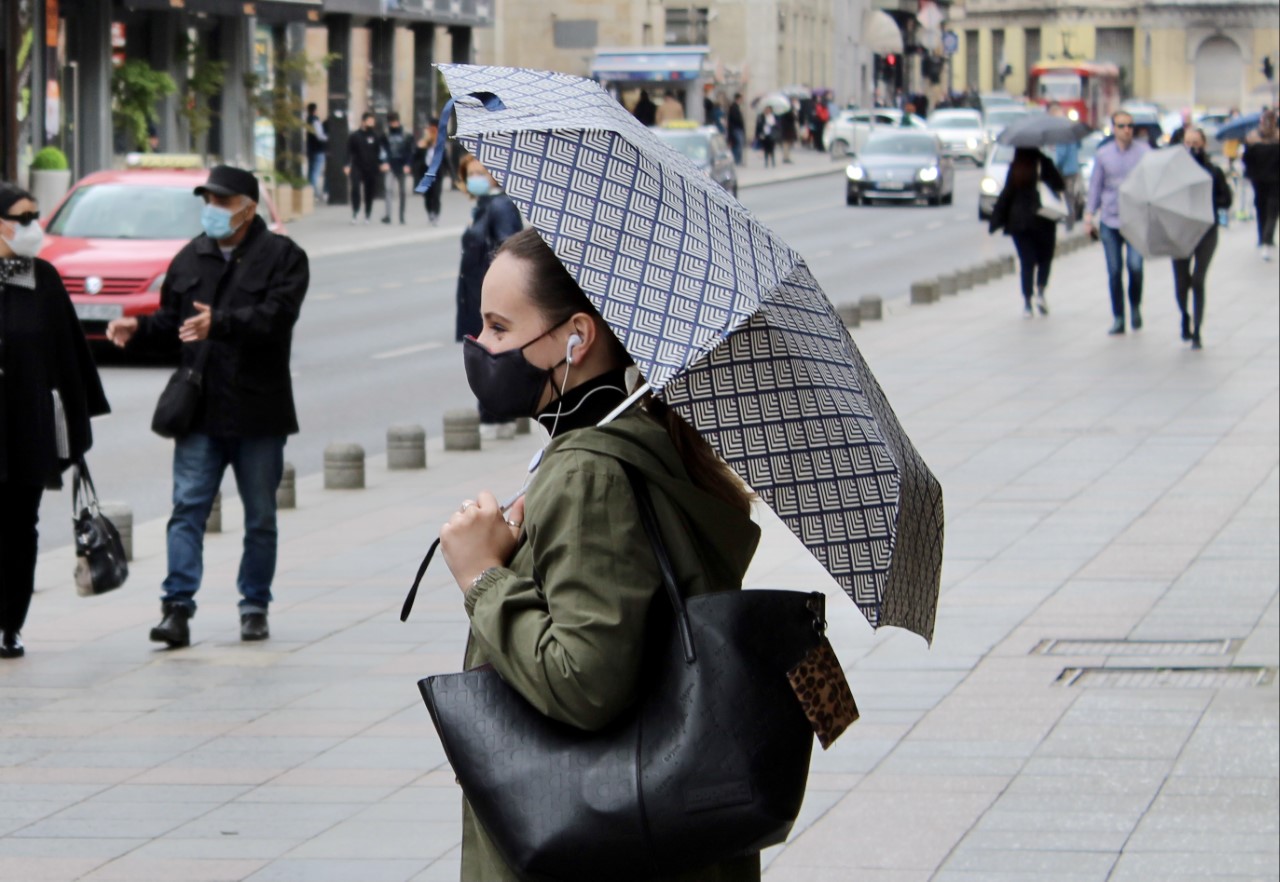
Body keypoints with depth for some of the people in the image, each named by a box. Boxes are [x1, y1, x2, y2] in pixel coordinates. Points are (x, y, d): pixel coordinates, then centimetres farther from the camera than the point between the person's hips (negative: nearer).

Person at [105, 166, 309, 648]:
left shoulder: (281, 256, -4)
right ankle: (177, 607, -11)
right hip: (199, 409, 3)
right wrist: (138, 328, -2)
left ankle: (255, 606, 19)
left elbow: (277, 315, -19)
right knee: (187, 508, -6)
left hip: (257, 411, -3)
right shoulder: (191, 258, 11)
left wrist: (221, 322, -32)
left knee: (261, 517, 8)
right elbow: (172, 319, 18)